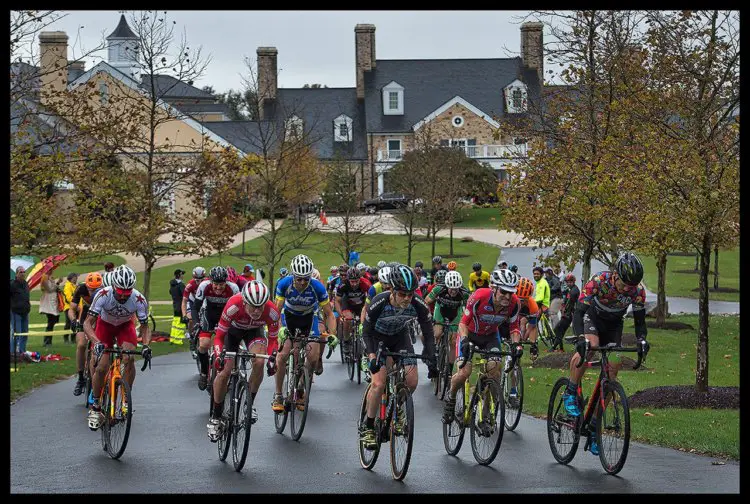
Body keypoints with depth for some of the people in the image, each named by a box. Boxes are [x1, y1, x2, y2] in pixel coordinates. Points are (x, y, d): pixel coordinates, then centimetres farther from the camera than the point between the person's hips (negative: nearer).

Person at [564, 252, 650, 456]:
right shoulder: (598, 281, -33)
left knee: (612, 371, -9)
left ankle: (594, 426, -2)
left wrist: (641, 339, -37)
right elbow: (579, 312, -36)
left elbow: (639, 320, -16)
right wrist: (581, 338, -52)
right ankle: (570, 393, -17)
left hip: (613, 326, 3)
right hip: (592, 318, -3)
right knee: (590, 346, -37)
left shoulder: (637, 291, -24)